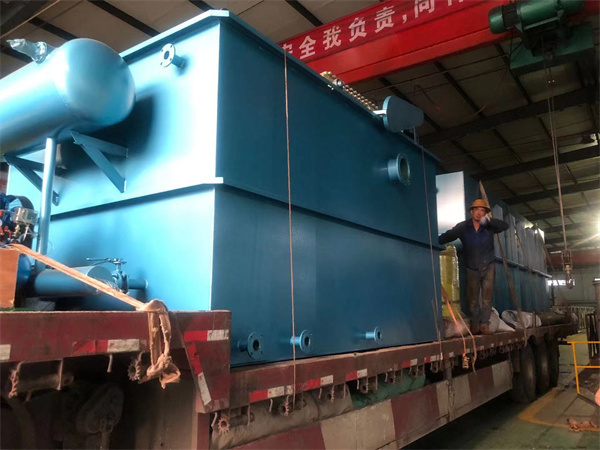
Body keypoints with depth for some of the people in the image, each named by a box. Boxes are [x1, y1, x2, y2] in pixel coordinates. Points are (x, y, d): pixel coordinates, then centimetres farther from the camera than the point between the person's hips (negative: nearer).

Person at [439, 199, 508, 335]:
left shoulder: (489, 226, -7)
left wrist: (489, 220, -36)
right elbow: (447, 236, -16)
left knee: (487, 297, -1)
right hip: (472, 269, 0)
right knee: (472, 299, 4)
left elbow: (505, 226, -20)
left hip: (488, 267, 0)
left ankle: (484, 324, 6)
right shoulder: (463, 227, -9)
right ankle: (475, 324, 14)